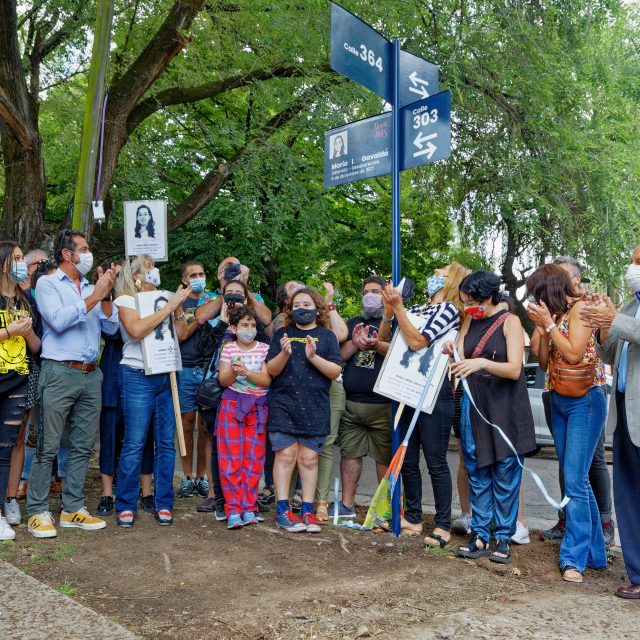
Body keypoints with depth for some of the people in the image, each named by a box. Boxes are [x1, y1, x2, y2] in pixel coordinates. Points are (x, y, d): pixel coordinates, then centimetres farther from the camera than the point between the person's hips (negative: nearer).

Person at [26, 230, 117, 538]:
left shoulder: (91, 288, 16)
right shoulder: (48, 283, 1)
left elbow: (111, 326, 9)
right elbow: (58, 320, -16)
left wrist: (105, 296, -4)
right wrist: (93, 297, -13)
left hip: (91, 374, 6)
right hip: (59, 373, -6)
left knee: (83, 446, 9)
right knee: (48, 447, -3)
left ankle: (73, 508, 18)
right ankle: (37, 511, 6)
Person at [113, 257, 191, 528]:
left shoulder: (158, 299, 18)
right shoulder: (125, 300, 0)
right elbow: (136, 330, -19)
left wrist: (177, 306, 2)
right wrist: (169, 306, -15)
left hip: (165, 377, 6)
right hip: (138, 376, -6)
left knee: (166, 442, 5)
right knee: (134, 444, -4)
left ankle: (163, 504, 13)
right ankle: (126, 506, 6)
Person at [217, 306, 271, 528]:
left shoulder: (264, 349, 3)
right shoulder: (228, 348, 5)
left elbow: (266, 380, -6)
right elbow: (223, 381, -1)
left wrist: (246, 371, -21)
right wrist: (234, 371, -22)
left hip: (258, 407, 1)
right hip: (232, 405, 0)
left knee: (254, 459, 1)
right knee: (231, 458, -4)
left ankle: (249, 507, 9)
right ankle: (234, 509, 0)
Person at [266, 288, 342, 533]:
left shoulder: (326, 335, 9)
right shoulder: (282, 333, 10)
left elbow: (335, 371, 0)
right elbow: (271, 370, 2)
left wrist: (314, 357, -16)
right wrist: (284, 353, -17)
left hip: (315, 408, 0)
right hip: (284, 405, 0)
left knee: (309, 459, 2)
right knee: (285, 455, -5)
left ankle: (307, 512, 9)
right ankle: (283, 511, 1)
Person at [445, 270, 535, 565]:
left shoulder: (510, 322, -7)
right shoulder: (470, 321, 9)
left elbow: (515, 369, -16)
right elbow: (461, 361, 7)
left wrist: (482, 363, -32)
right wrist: (453, 352, -15)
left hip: (505, 410, -5)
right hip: (474, 406, 5)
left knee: (505, 475, 1)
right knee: (477, 474, 8)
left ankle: (503, 539, 12)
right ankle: (480, 536, 16)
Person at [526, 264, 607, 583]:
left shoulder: (579, 307, -10)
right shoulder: (554, 315, 12)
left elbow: (574, 354, -20)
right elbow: (544, 362, 9)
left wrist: (548, 323, -14)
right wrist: (541, 329, -1)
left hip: (584, 400, -8)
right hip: (559, 401, 8)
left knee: (575, 480, -12)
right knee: (575, 479, 11)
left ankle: (575, 558, -6)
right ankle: (594, 552, 21)